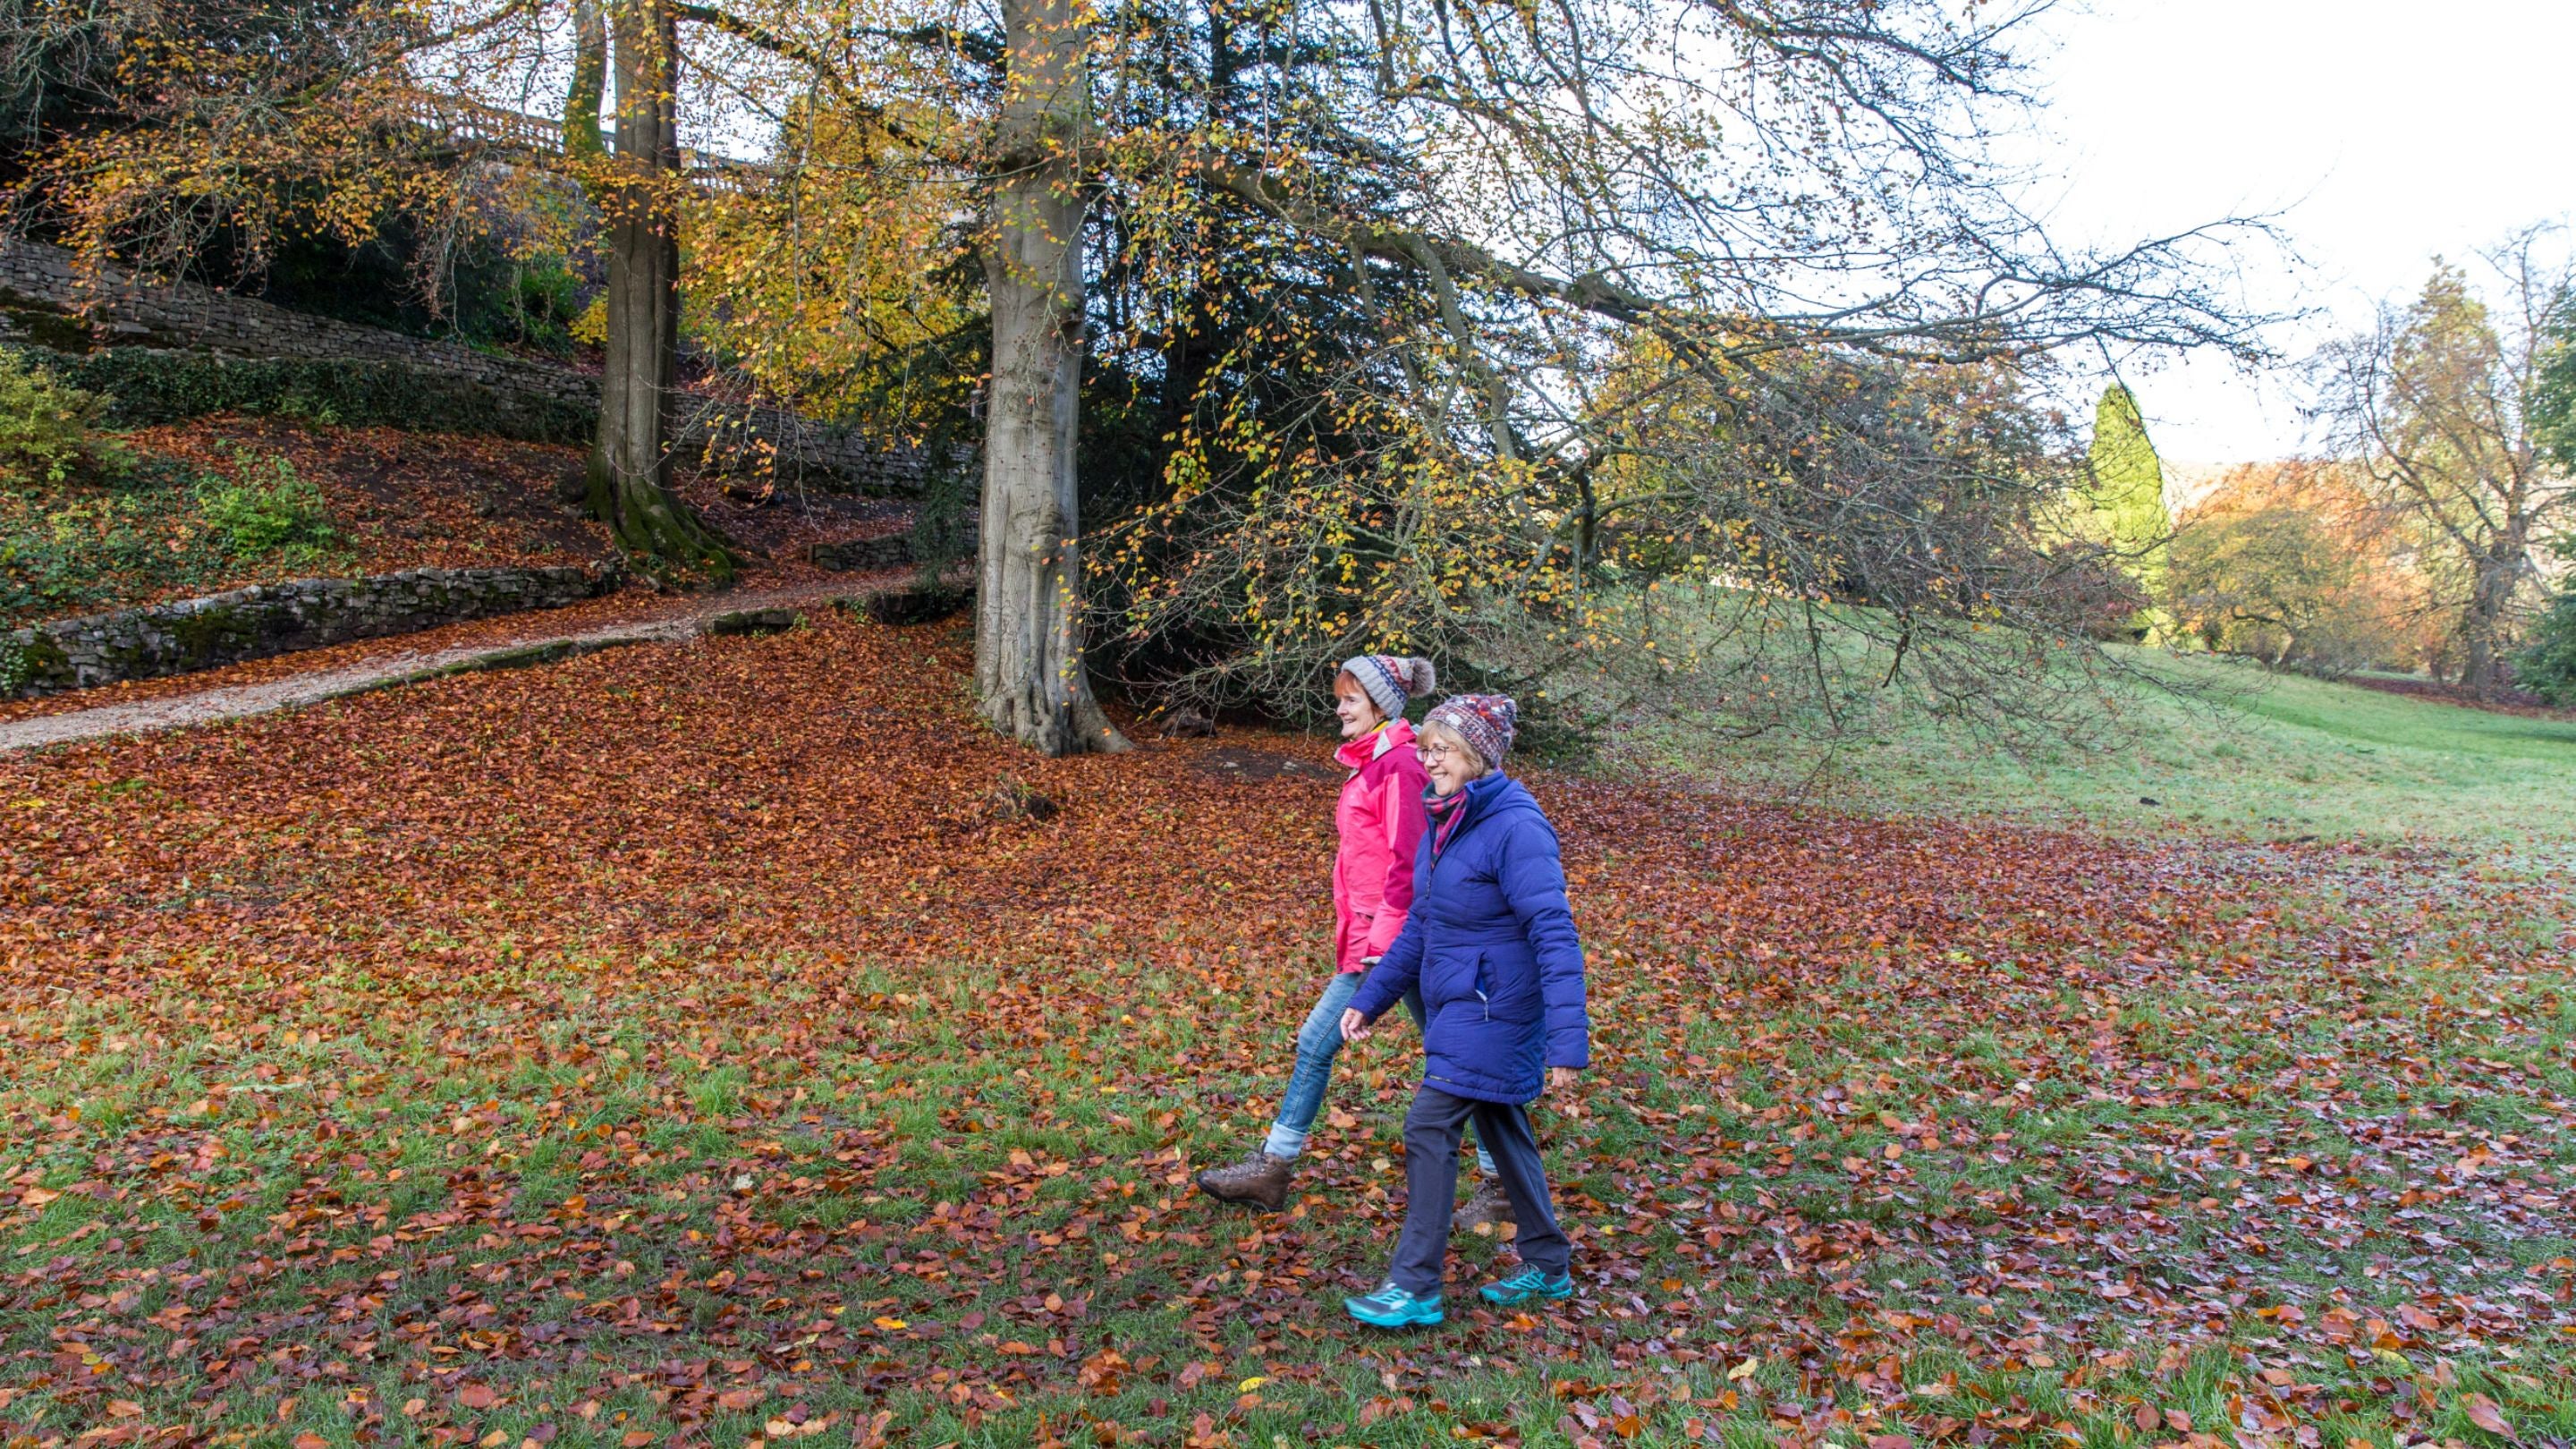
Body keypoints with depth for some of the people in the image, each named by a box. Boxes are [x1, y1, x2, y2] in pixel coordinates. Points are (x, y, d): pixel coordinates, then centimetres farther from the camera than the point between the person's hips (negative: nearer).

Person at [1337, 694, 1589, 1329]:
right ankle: (1548, 1266, 33)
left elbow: (1556, 937, -26)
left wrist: (1567, 1041, -31)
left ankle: (1415, 1287, 3)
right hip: (1456, 1008, 9)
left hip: (1492, 1013, -9)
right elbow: (1419, 927, 16)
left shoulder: (1516, 829, -21)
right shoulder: (1444, 823, 7)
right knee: (1501, 1131, 18)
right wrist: (1369, 999, 13)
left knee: (1429, 1131, -8)